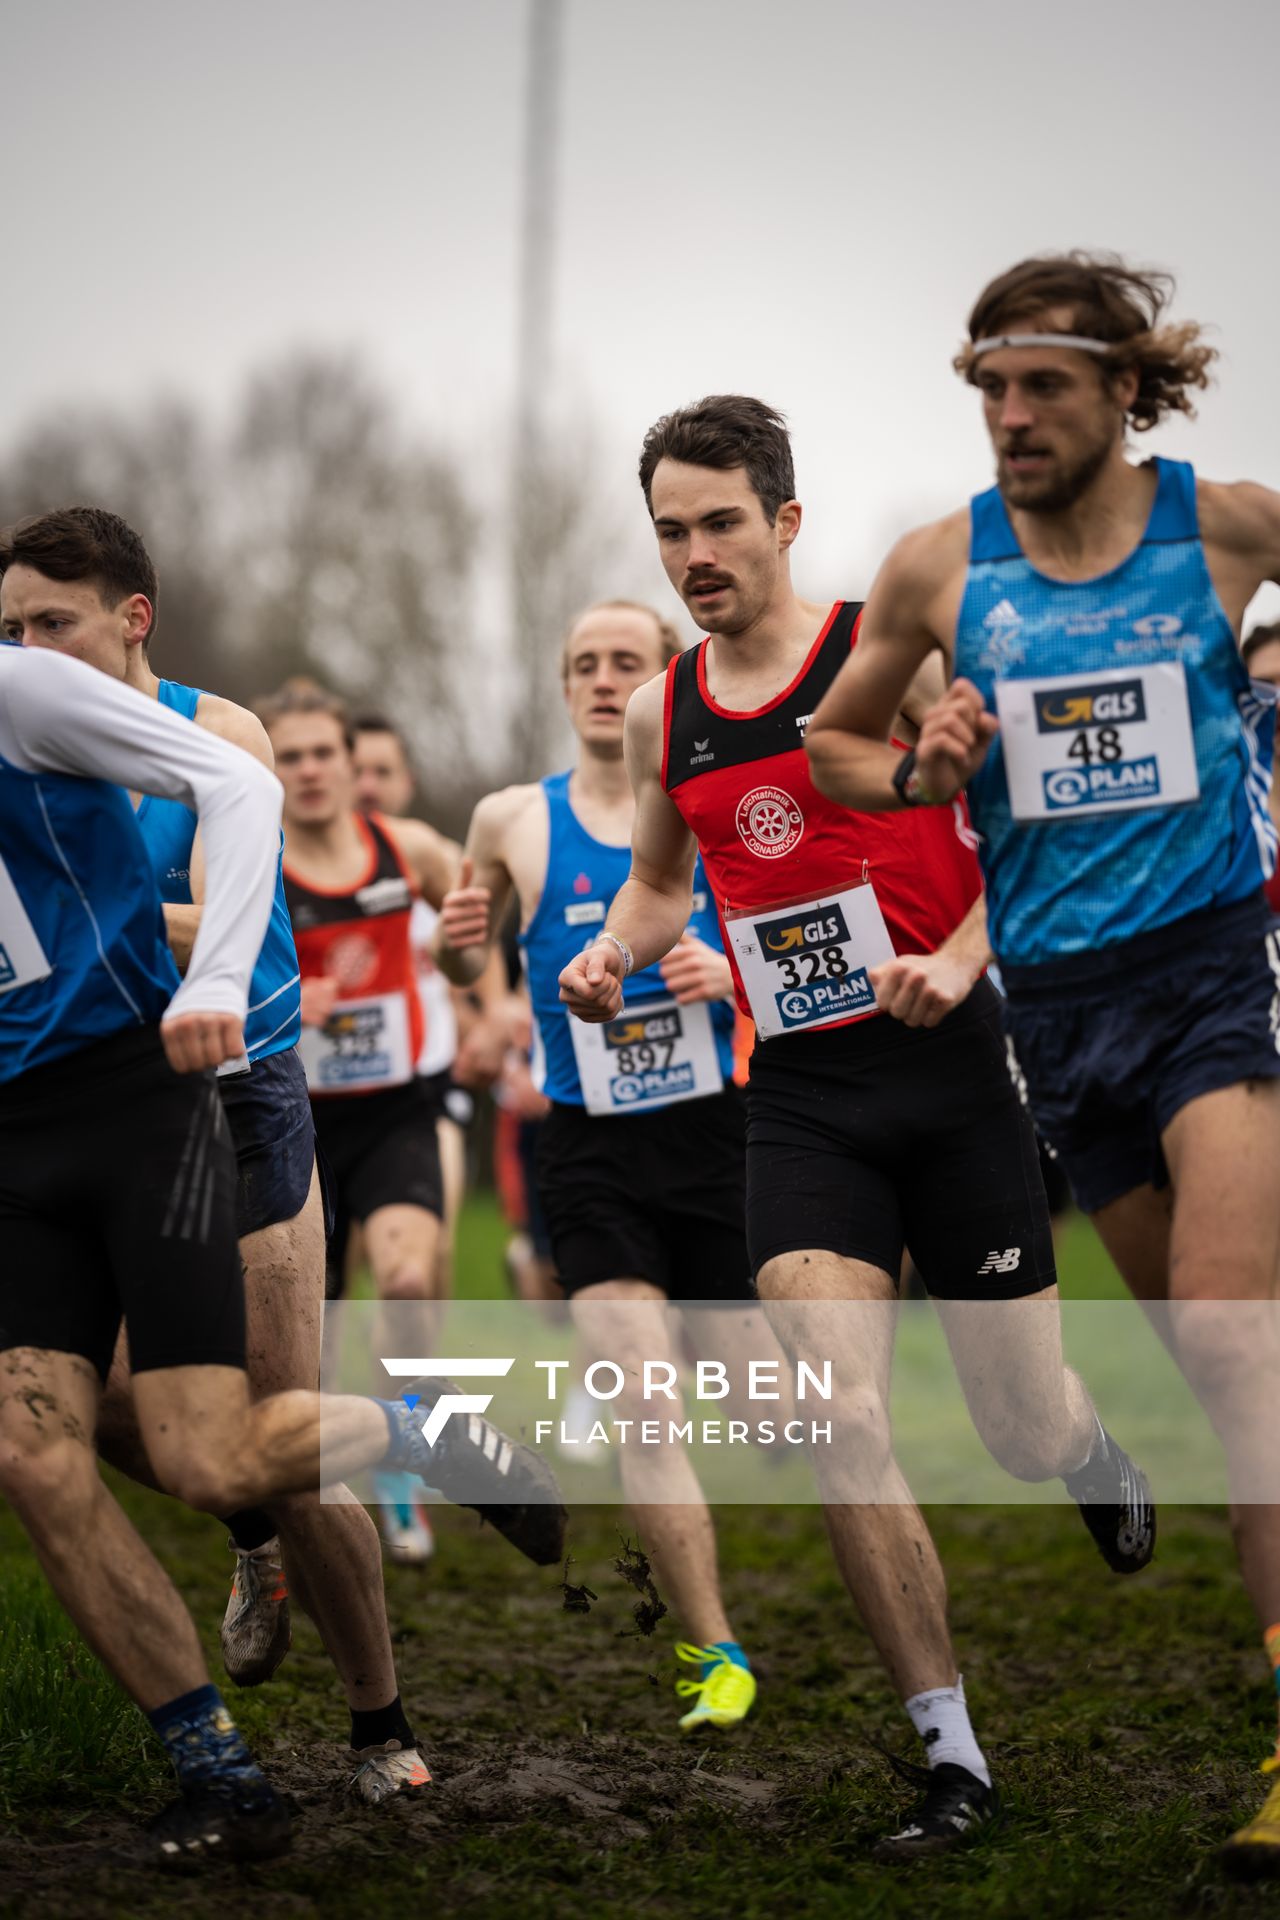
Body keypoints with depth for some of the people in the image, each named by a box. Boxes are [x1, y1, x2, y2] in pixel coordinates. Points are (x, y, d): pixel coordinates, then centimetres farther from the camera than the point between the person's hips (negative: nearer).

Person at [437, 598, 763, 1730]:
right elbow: (470, 966, 18)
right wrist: (455, 943, -6)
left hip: (719, 1129, 0)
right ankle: (717, 1655, -3)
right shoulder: (513, 821, 4)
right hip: (592, 1149, 0)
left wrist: (735, 974, -14)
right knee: (640, 1399, -13)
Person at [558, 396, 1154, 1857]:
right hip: (799, 1095, 3)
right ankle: (951, 1755, -6)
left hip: (947, 1076, -3)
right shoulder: (662, 714, 9)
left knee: (1028, 1435, 4)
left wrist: (958, 959, -20)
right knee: (835, 1418, -15)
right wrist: (610, 955, 7)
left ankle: (1099, 1456, 44)